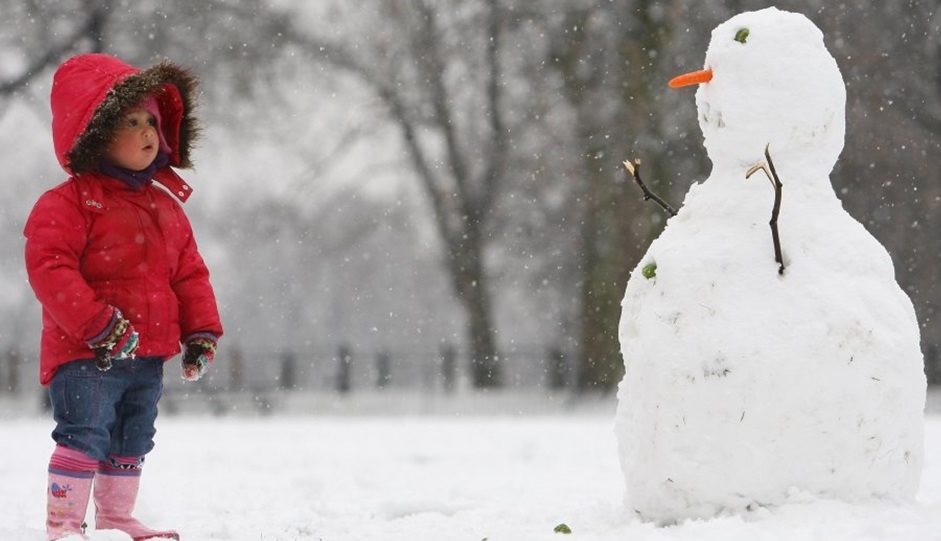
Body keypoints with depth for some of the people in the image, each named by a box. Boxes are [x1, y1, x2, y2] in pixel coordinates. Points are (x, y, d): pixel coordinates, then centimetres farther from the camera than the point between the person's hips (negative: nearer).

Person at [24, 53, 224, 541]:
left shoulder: (166, 203, 12)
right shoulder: (68, 203, -12)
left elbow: (189, 272, 15)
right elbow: (50, 269, -21)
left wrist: (202, 332, 4)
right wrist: (99, 326, -26)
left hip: (148, 358, 7)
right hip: (86, 355, -7)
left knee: (131, 445, 17)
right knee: (84, 437, -13)